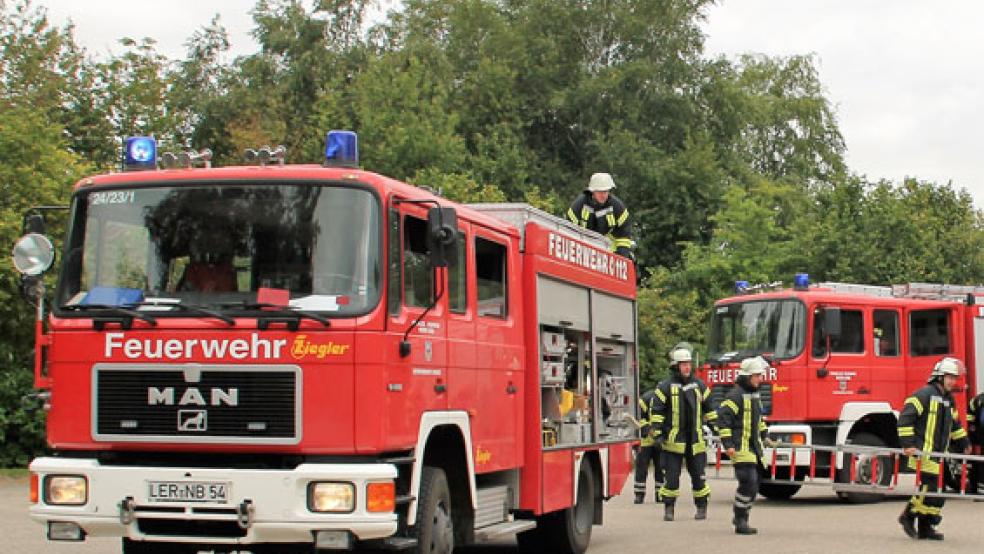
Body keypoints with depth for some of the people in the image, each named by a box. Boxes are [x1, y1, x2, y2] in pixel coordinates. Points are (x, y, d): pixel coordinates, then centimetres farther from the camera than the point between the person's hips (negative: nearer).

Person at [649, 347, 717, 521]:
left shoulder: (699, 385, 9)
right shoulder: (665, 387, -3)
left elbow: (709, 409, 16)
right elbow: (656, 412, -5)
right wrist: (657, 434, -11)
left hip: (695, 439, 3)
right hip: (673, 440, -3)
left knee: (698, 474, 6)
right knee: (671, 475, -2)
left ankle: (702, 507, 16)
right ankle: (668, 509, 6)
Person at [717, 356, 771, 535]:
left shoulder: (754, 394, 16)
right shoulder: (735, 395, -13)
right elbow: (723, 418, -18)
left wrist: (763, 435, 30)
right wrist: (728, 444, -22)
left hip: (754, 447, 9)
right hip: (741, 448, -9)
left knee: (753, 486, 10)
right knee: (748, 483, -16)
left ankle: (741, 518, 23)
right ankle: (740, 522, -10)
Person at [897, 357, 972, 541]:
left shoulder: (949, 400, 18)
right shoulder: (925, 394, -10)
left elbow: (954, 424, 33)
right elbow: (905, 417, -16)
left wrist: (963, 442, 28)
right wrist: (907, 444, -21)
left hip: (938, 453, 9)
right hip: (923, 451, -9)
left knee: (936, 490, 6)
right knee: (930, 485, -14)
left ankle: (925, 527, 11)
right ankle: (909, 516, 1)